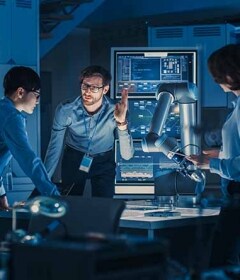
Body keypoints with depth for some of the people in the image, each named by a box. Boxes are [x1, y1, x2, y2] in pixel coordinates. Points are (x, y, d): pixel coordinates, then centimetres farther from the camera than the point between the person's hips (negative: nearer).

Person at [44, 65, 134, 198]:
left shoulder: (115, 111, -28)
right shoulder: (65, 110, -26)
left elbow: (127, 155, -32)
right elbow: (54, 148, -14)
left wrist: (121, 123, -47)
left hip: (104, 162, 0)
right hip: (74, 159, 0)